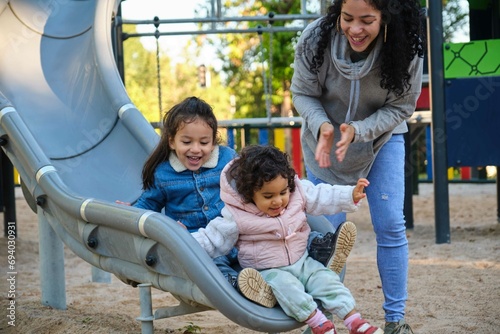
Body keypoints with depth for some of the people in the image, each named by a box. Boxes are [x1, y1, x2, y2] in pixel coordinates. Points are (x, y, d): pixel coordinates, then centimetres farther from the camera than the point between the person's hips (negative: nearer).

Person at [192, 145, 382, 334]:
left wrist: (351, 195, -4)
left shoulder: (298, 193, -6)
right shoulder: (236, 217, -17)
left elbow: (324, 197, 5)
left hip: (302, 262, 4)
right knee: (285, 285, -33)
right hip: (268, 272, -4)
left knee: (326, 279, -14)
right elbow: (212, 240, -10)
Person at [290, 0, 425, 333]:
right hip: (325, 143, 0)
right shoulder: (316, 39, -27)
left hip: (382, 140, 0)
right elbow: (303, 94, -14)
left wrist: (357, 131, -32)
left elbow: (400, 108, -17)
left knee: (390, 226, -6)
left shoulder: (406, 48, -27)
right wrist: (322, 126, -33)